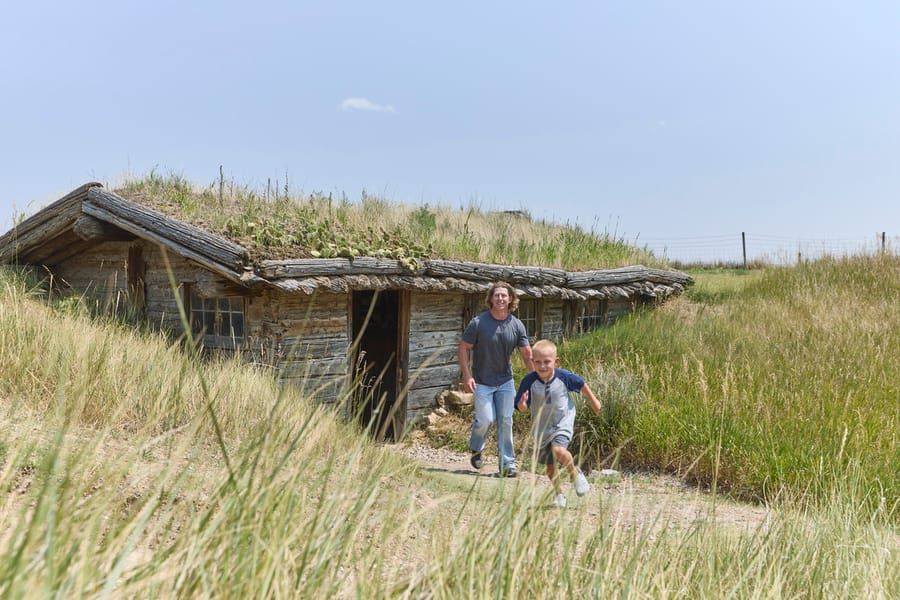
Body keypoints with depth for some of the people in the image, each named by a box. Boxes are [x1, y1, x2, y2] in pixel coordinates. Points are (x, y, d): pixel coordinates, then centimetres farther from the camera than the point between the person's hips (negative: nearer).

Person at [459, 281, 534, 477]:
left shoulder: (517, 325, -3)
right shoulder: (478, 322, -12)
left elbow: (527, 354, 0)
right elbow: (463, 348, -6)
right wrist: (467, 376, -14)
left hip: (505, 381, 3)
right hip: (482, 382, -3)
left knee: (505, 421, 2)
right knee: (486, 419, -9)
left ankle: (507, 464, 11)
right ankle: (475, 449, 23)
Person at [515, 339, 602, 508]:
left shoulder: (563, 376, -16)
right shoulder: (529, 381, -18)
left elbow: (581, 385, 4)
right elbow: (522, 408, -15)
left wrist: (594, 401, 17)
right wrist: (522, 403, -39)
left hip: (563, 422, -2)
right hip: (542, 427, 2)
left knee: (559, 450, -29)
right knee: (550, 465, 12)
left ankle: (576, 474, 1)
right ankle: (559, 493, 36)